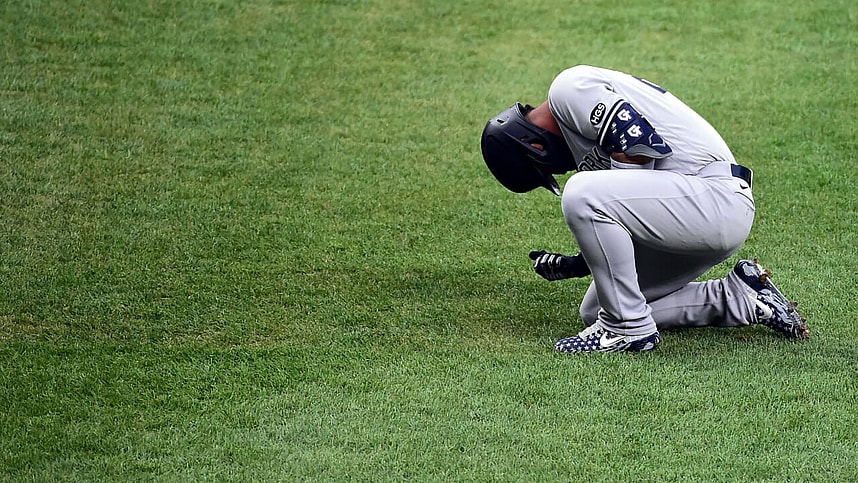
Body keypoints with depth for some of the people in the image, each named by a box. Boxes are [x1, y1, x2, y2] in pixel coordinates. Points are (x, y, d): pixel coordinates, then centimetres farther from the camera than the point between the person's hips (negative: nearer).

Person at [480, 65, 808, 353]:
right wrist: (577, 265, 17)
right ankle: (740, 299, 15)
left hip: (714, 195, -11)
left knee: (582, 194, -25)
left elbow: (643, 143, -19)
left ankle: (628, 327, -13)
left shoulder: (569, 89, -6)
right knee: (594, 311, 14)